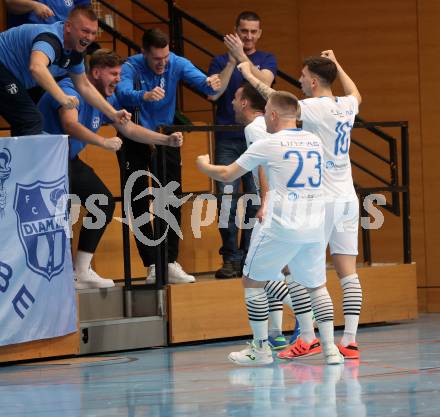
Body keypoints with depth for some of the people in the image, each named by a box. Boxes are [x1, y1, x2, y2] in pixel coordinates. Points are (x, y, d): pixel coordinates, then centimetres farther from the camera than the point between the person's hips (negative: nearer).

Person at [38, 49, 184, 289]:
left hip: (69, 161, 9)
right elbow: (70, 125, -39)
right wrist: (103, 142, -51)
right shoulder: (69, 90, -23)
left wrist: (166, 140, -2)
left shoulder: (106, 98, 3)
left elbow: (129, 129, 9)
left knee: (105, 204, 6)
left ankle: (81, 273, 11)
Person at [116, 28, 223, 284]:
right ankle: (153, 265, 1)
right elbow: (123, 92, -43)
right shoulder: (132, 67, -23)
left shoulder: (177, 64, -14)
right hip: (135, 141, -3)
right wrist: (145, 96, -64)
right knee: (139, 205, -3)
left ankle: (171, 263, 5)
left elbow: (200, 81, -27)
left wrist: (210, 83, -52)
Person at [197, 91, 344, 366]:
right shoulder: (315, 142, 11)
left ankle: (261, 350, 13)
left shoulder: (268, 145, -4)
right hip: (314, 227, 5)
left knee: (253, 281, 12)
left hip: (281, 227, -5)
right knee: (317, 285, 17)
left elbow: (227, 175, 7)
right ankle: (330, 349, 6)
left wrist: (204, 166, 27)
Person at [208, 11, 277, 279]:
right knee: (227, 200, -7)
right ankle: (231, 259, -3)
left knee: (256, 201, -1)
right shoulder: (221, 61, 9)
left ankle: (249, 259, 5)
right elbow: (213, 93, -6)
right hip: (227, 139, 0)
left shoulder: (267, 60, 9)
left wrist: (242, 56, -17)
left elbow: (263, 82, -11)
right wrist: (232, 61, -10)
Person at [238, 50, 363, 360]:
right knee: (348, 272, 2)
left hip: (320, 201, -7)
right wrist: (336, 65, 43)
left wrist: (251, 76, 1)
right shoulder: (347, 106, 8)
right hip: (347, 200, 7)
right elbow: (357, 94, 32)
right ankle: (350, 341, -3)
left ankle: (307, 339, 0)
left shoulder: (315, 108, -11)